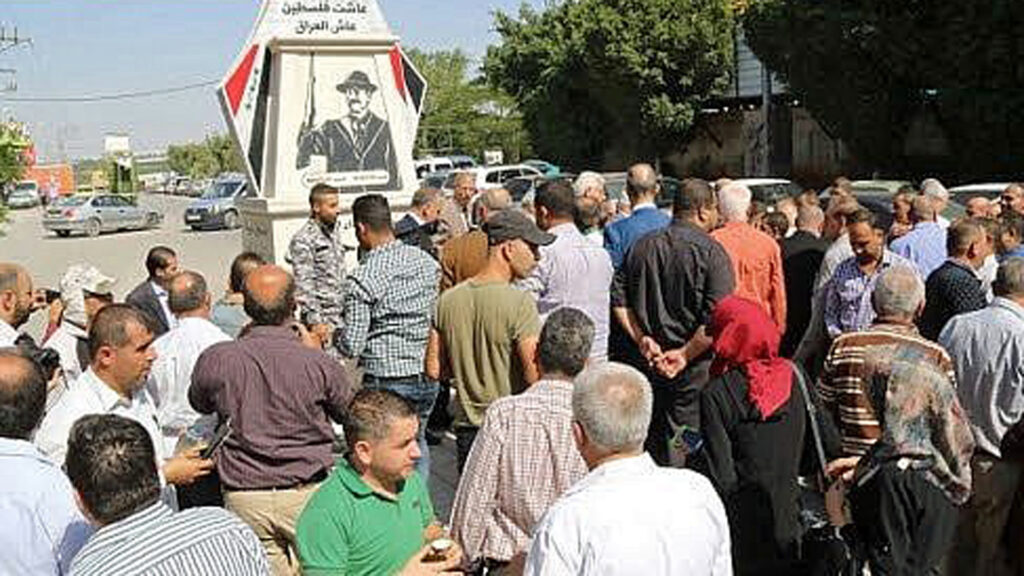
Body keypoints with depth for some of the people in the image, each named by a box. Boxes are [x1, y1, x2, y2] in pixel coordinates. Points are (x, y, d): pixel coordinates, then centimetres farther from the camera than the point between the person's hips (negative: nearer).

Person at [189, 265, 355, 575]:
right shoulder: (319, 363, -15)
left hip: (244, 498, 2)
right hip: (307, 493, -2)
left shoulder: (216, 360, -9)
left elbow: (199, 405, 13)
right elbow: (350, 414, 4)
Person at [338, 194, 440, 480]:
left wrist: (335, 335, 6)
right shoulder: (426, 261, 3)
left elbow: (352, 346, -14)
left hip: (386, 380, -6)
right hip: (427, 374, 6)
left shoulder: (362, 279, -15)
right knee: (416, 441, 24)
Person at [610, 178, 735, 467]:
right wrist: (686, 354, -13)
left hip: (647, 364, 5)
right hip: (694, 368, -5)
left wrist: (641, 338, 0)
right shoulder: (711, 252, -11)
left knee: (655, 446, 15)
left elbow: (619, 300, 4)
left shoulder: (642, 245, 6)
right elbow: (718, 320, -18)